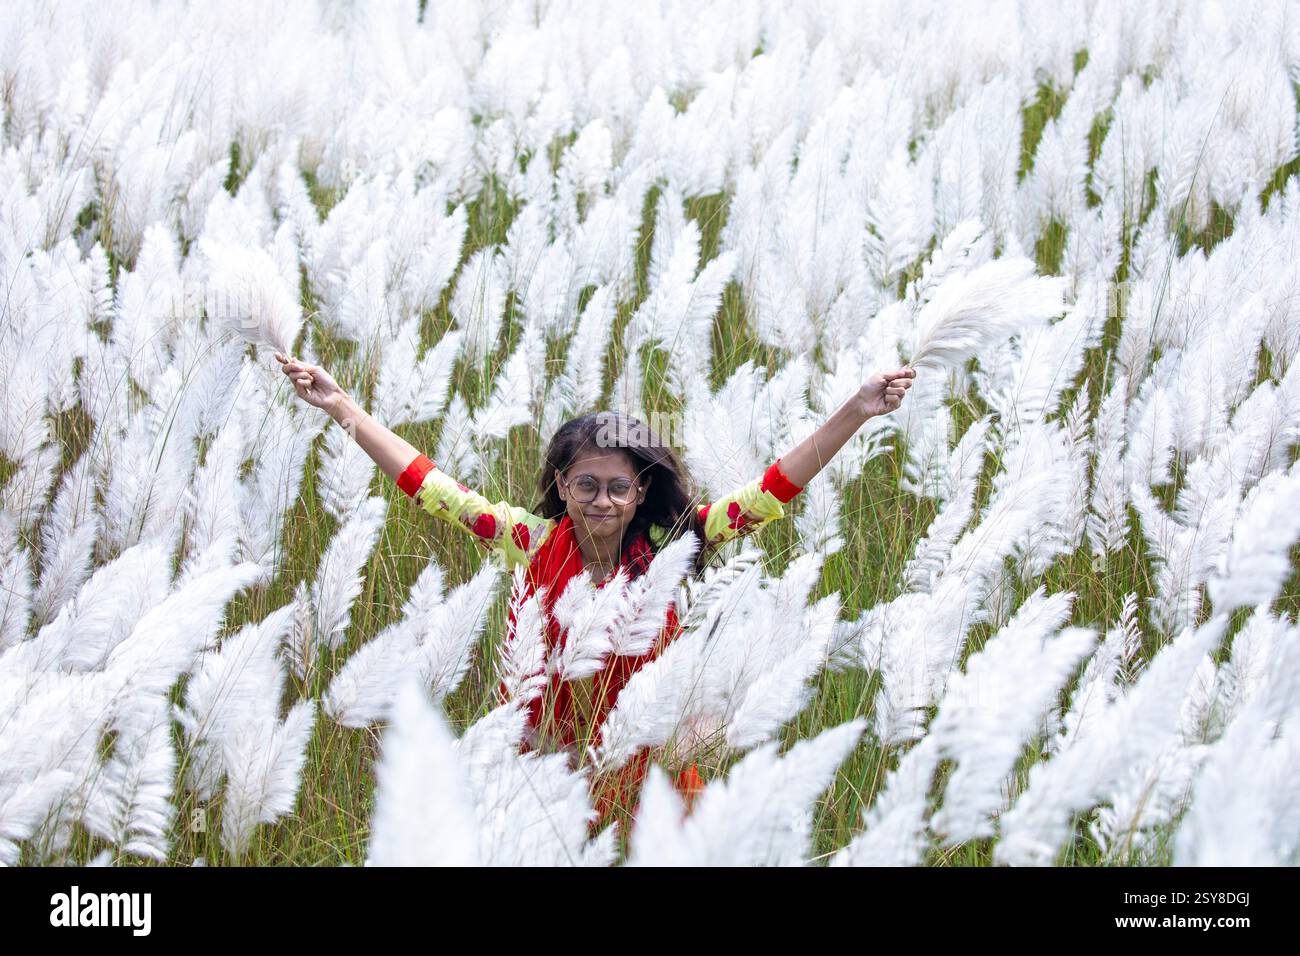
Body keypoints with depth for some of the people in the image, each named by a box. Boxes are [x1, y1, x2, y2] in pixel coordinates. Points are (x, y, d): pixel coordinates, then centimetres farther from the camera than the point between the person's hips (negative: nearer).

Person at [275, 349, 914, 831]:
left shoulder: (666, 548, -8)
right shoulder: (534, 543, -7)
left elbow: (770, 493, -11)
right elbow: (431, 488, -8)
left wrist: (855, 413, -19)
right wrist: (338, 405, -12)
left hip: (650, 761, 0)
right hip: (552, 756, 0)